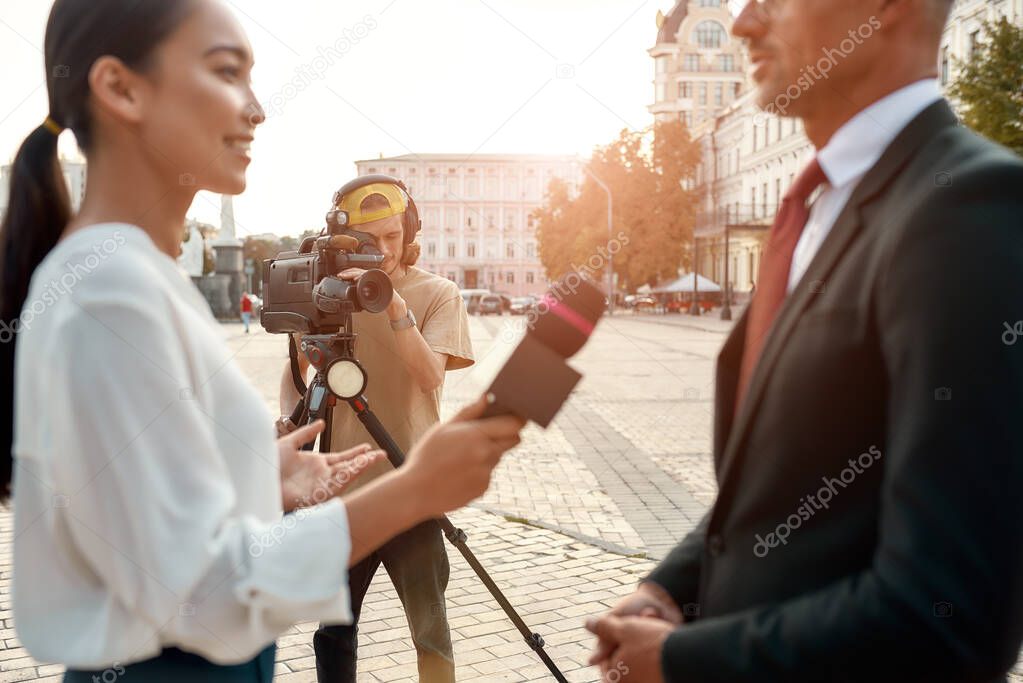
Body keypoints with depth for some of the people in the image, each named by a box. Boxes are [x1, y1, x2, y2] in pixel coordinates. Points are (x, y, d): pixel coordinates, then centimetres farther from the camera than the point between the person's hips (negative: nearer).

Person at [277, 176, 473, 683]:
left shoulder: (437, 293, -3)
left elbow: (429, 375, -17)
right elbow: (295, 371, 12)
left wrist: (395, 307, -30)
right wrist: (290, 419, -8)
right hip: (340, 484, 3)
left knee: (429, 626, 2)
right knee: (333, 627, 13)